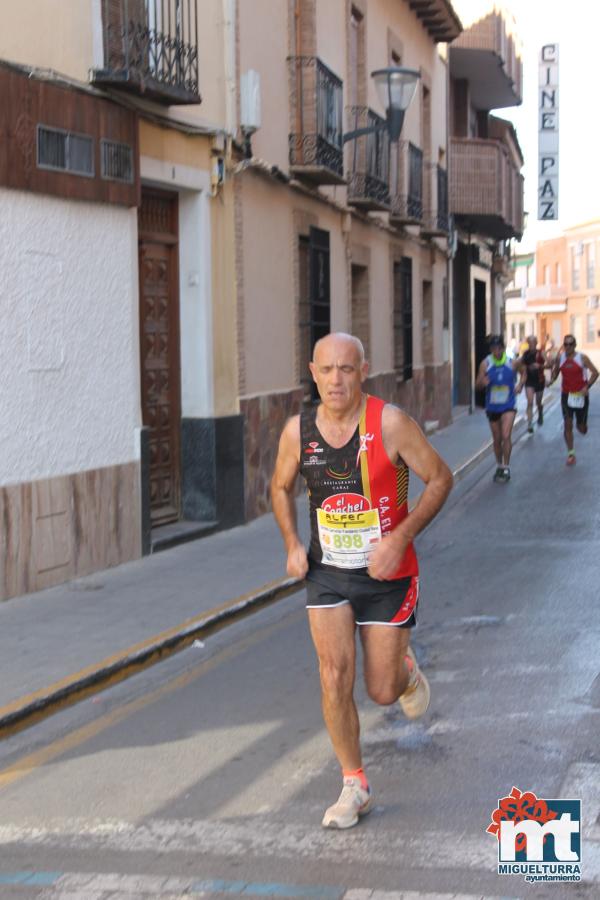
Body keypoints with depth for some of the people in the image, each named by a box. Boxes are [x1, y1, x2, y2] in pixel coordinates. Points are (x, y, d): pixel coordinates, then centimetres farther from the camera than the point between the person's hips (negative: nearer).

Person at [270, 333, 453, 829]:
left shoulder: (390, 423, -16)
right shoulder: (298, 430, -6)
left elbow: (440, 478, -8)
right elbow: (281, 487, 13)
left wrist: (401, 537, -18)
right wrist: (293, 544, -2)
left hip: (387, 574, -2)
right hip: (327, 571, 2)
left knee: (383, 692, 4)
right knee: (335, 677, -10)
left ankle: (406, 668, 42)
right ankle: (355, 787, 8)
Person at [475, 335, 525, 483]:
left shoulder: (513, 363, -7)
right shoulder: (485, 364, -6)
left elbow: (523, 372, 14)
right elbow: (477, 384, -5)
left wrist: (520, 384, -4)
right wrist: (483, 382, -28)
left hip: (508, 405, -2)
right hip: (492, 406, 2)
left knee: (506, 436, -17)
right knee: (497, 439, 13)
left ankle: (506, 468, -8)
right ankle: (499, 466, 30)